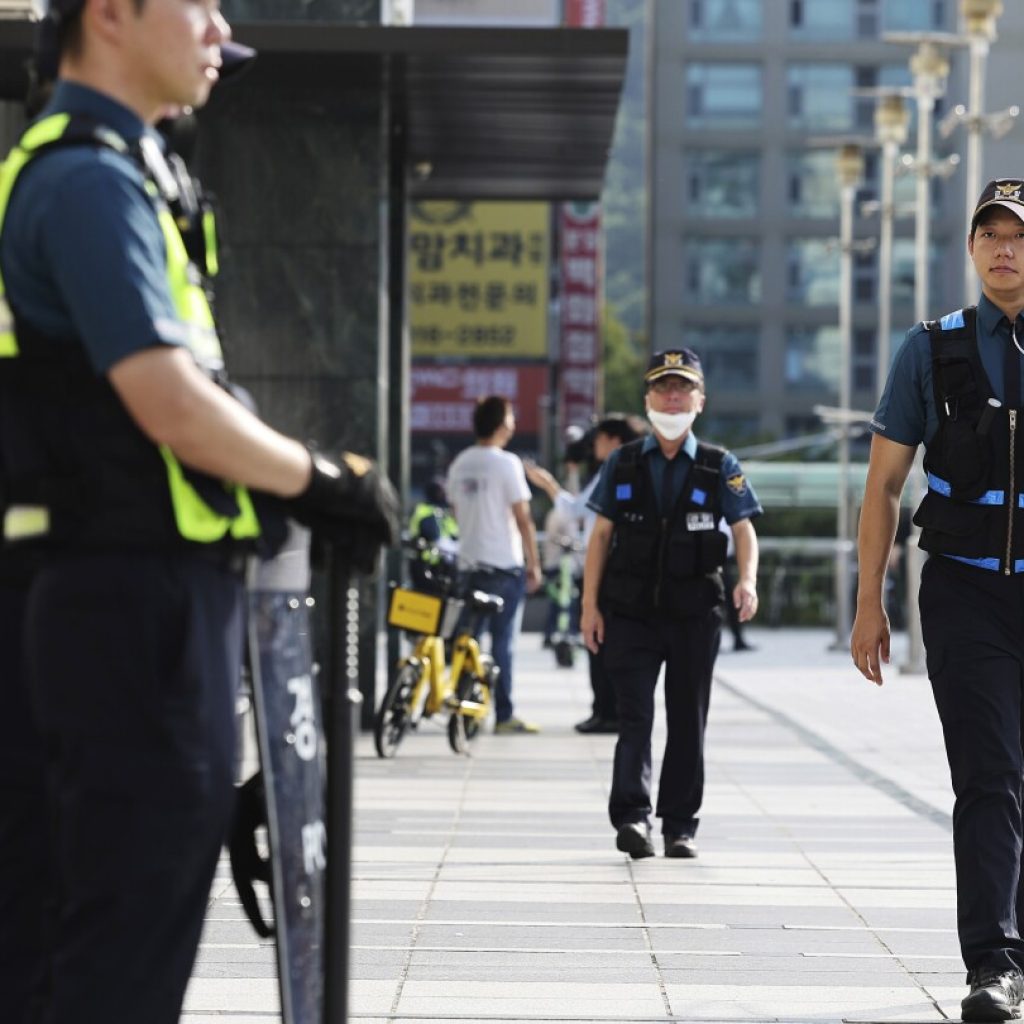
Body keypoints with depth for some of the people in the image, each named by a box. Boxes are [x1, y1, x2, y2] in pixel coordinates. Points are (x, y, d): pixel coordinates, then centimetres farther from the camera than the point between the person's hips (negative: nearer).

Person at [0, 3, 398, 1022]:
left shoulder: (93, 173, 19)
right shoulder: (93, 181, -13)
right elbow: (173, 407, -21)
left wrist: (288, 485, 14)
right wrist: (325, 482, -8)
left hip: (117, 593, 10)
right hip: (141, 599, -10)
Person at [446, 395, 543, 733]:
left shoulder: (459, 464, 7)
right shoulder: (506, 463, -11)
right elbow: (523, 519, -10)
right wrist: (534, 564, -5)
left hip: (469, 563, 6)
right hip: (504, 565, -6)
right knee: (502, 641, -2)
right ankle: (504, 715, 0)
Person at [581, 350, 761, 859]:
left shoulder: (720, 467, 5)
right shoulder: (622, 465, 6)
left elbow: (744, 530, 1)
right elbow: (601, 536, 7)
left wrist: (747, 580, -19)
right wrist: (590, 605, 1)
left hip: (694, 614, 1)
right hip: (630, 610, 0)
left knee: (688, 719, 6)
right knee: (635, 714, -11)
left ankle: (680, 826, 13)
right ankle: (632, 816, -15)